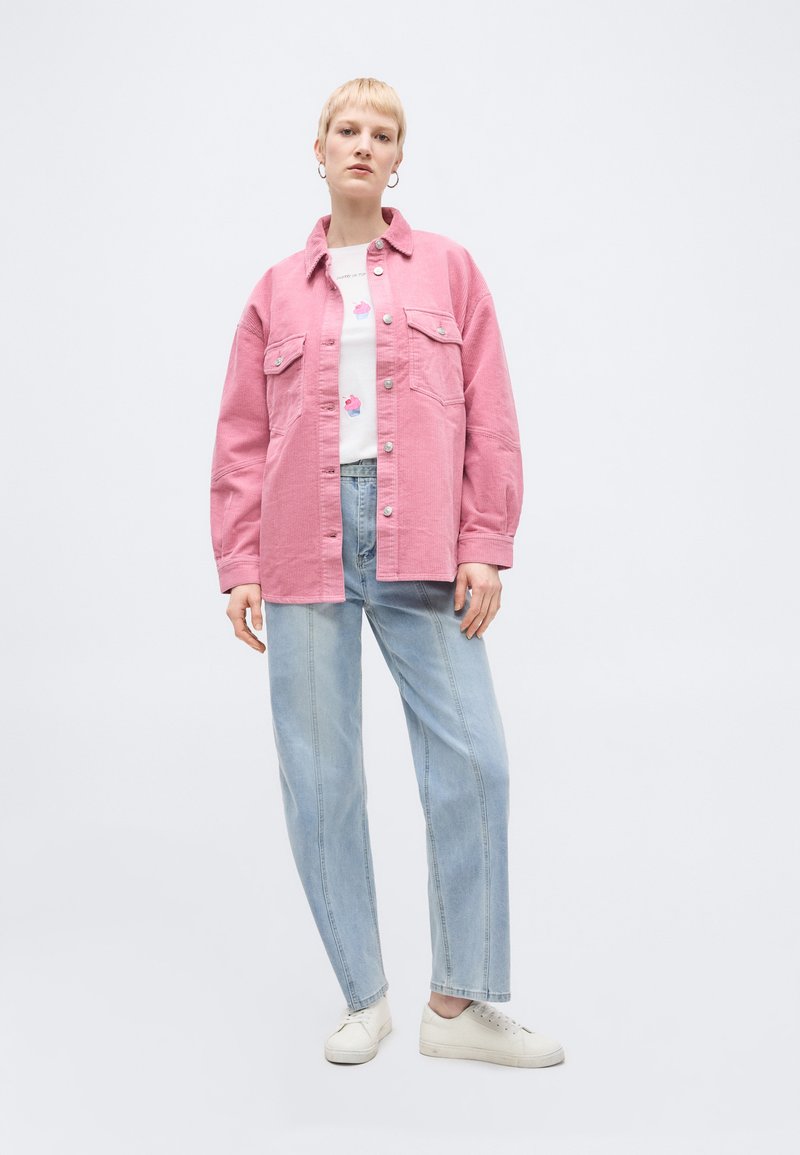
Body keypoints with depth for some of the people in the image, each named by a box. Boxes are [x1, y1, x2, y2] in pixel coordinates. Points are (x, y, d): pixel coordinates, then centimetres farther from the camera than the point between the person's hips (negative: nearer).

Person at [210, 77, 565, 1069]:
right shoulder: (277, 290, 14)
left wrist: (486, 545, -2)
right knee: (318, 779, 2)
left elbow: (490, 418, 6)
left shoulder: (448, 269, 12)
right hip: (304, 549, 1)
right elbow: (242, 439, 11)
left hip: (420, 546, 0)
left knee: (472, 762, -5)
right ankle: (363, 998, 19)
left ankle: (459, 1005, 12)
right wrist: (239, 565, 3)